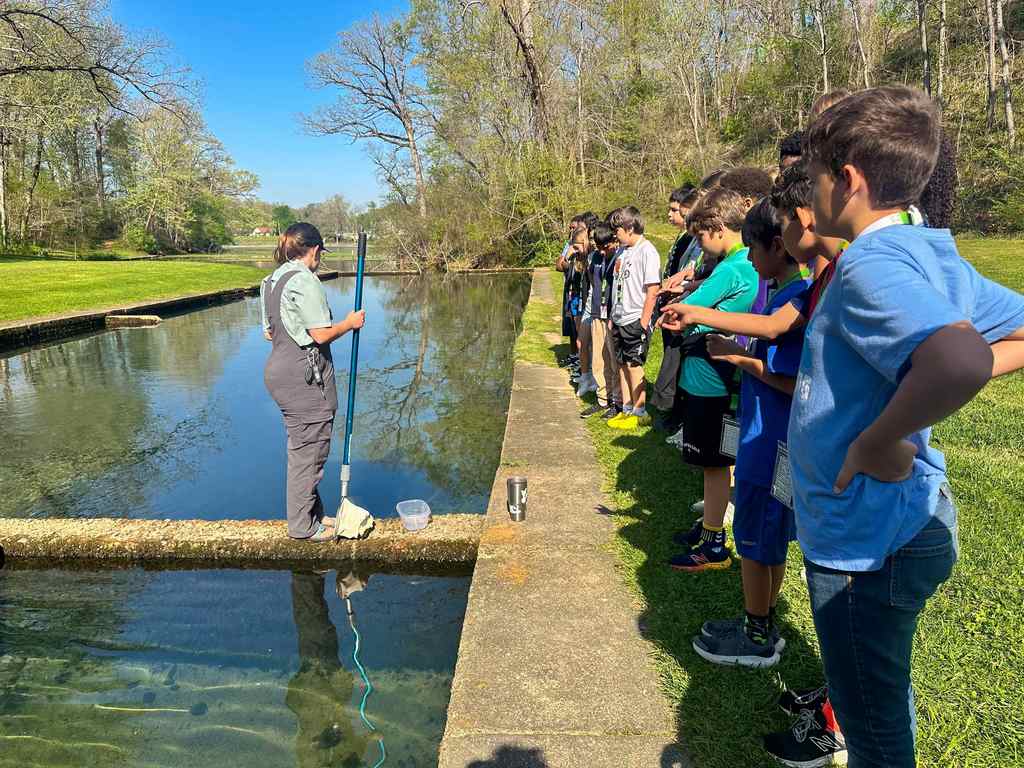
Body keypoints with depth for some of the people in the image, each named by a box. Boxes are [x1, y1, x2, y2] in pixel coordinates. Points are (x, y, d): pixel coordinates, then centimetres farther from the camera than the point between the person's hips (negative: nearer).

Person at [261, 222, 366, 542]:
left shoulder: (272, 281, 13)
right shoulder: (304, 280, -15)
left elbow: (269, 332, 17)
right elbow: (321, 334, -19)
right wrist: (350, 323, -3)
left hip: (278, 371, 10)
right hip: (305, 376, -10)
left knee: (301, 446, 18)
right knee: (309, 449, 0)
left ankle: (313, 513, 30)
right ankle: (303, 525, 10)